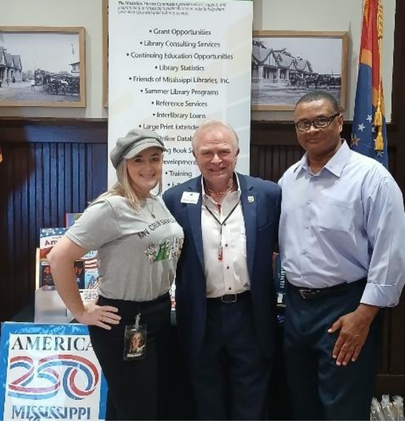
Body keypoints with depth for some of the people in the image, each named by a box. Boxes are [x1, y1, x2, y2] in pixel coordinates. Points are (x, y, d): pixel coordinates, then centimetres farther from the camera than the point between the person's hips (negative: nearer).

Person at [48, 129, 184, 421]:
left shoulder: (159, 202, 4)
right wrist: (82, 313, -15)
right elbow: (59, 257, -21)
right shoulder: (110, 208, -19)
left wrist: (164, 296, 13)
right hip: (124, 321, -8)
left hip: (160, 314, 8)